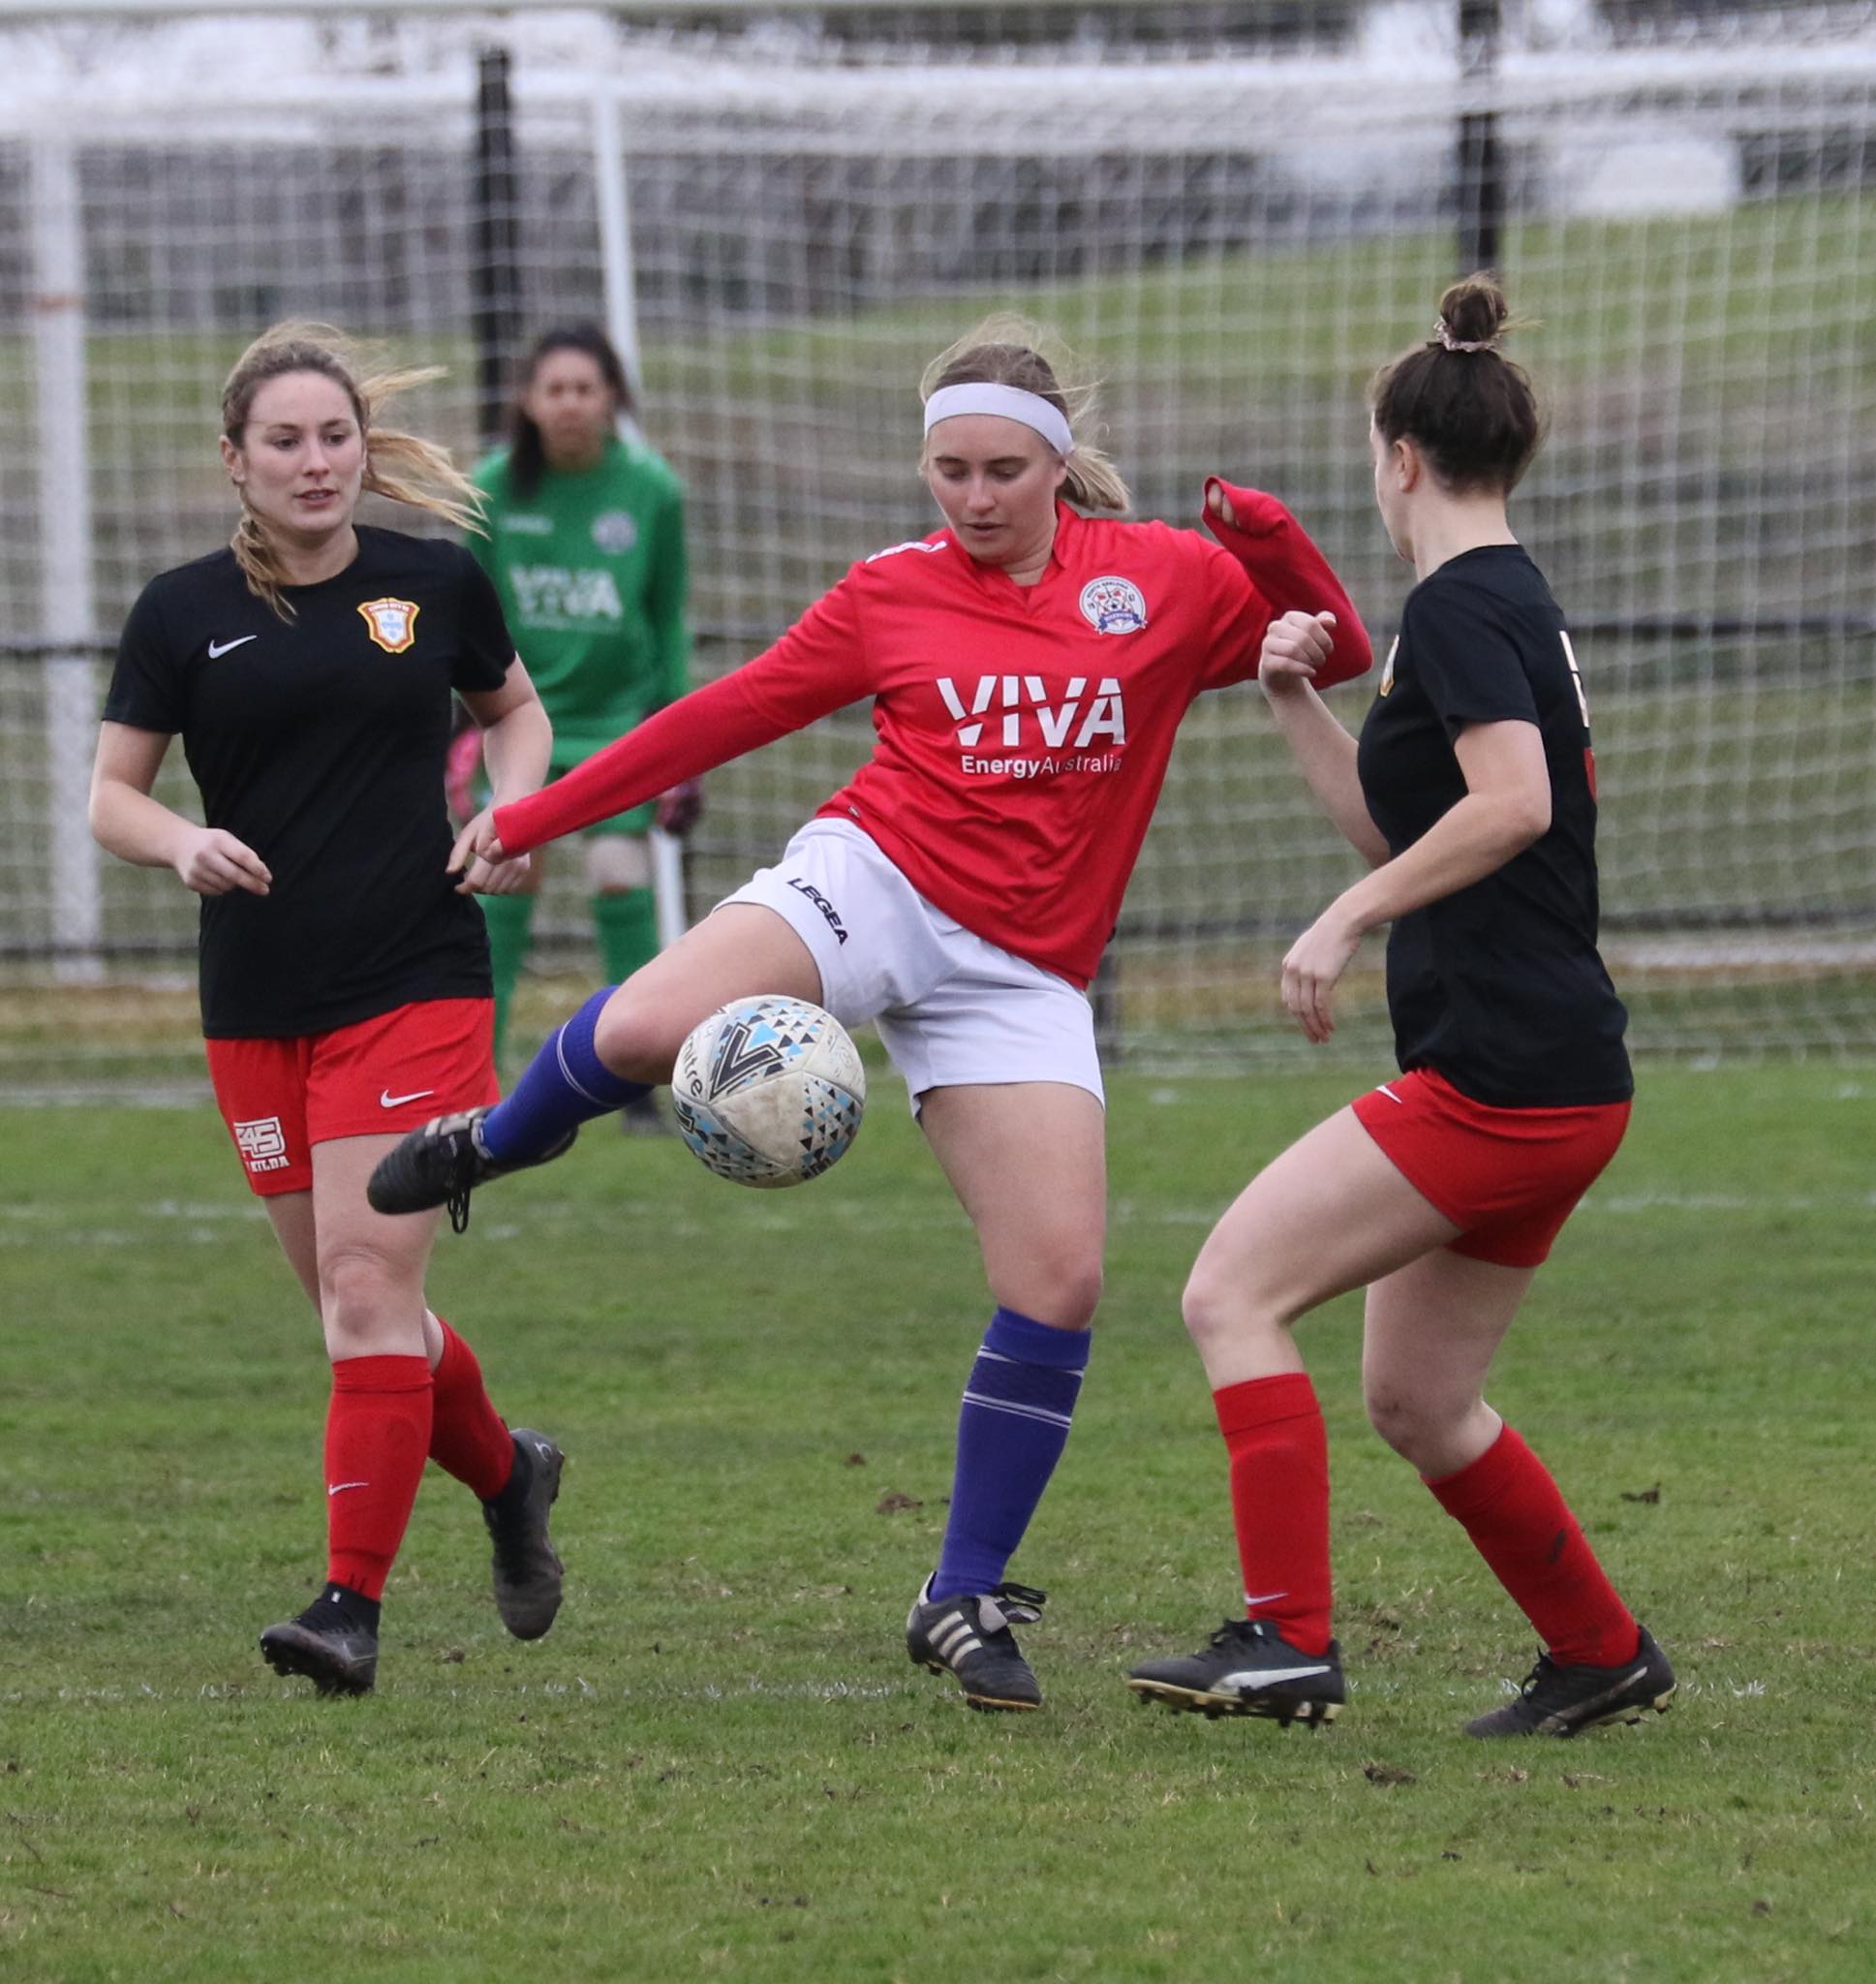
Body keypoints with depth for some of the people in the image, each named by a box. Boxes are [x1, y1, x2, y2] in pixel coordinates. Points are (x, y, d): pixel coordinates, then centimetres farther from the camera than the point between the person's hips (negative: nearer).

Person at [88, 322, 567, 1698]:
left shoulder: (436, 584, 2)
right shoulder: (183, 613, 2)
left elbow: (514, 708, 20)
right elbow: (112, 795, 6)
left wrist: (510, 813, 1)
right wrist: (183, 843, -15)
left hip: (416, 980, -2)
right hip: (256, 1005, 2)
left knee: (369, 1281, -13)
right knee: (349, 1300, 8)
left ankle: (352, 1605, -12)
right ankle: (504, 1472, 37)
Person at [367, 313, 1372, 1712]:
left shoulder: (1167, 581, 6)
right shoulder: (892, 595, 7)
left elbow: (1340, 653, 11)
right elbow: (732, 714, 13)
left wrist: (1273, 540, -9)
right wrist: (535, 816, 13)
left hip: (1023, 978, 1)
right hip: (876, 883, -1)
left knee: (1061, 1286, -10)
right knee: (644, 1031, -30)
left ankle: (966, 1600, 6)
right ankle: (502, 1138, 6)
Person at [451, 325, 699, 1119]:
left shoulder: (651, 491, -7)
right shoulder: (495, 488, -6)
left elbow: (669, 618, 2)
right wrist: (468, 719, 1)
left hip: (620, 711, 0)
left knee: (620, 875, -9)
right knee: (508, 876, -6)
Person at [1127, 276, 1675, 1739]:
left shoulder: (1457, 605, -10)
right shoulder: (1519, 602, 19)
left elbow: (1511, 804, -25)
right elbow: (1397, 828, 28)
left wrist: (1347, 920, -20)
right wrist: (1297, 702, 18)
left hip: (1498, 1076, -10)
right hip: (1563, 1083, 10)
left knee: (1232, 1293, -9)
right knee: (1417, 1401, 17)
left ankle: (1289, 1642, -14)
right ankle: (1605, 1657, 23)